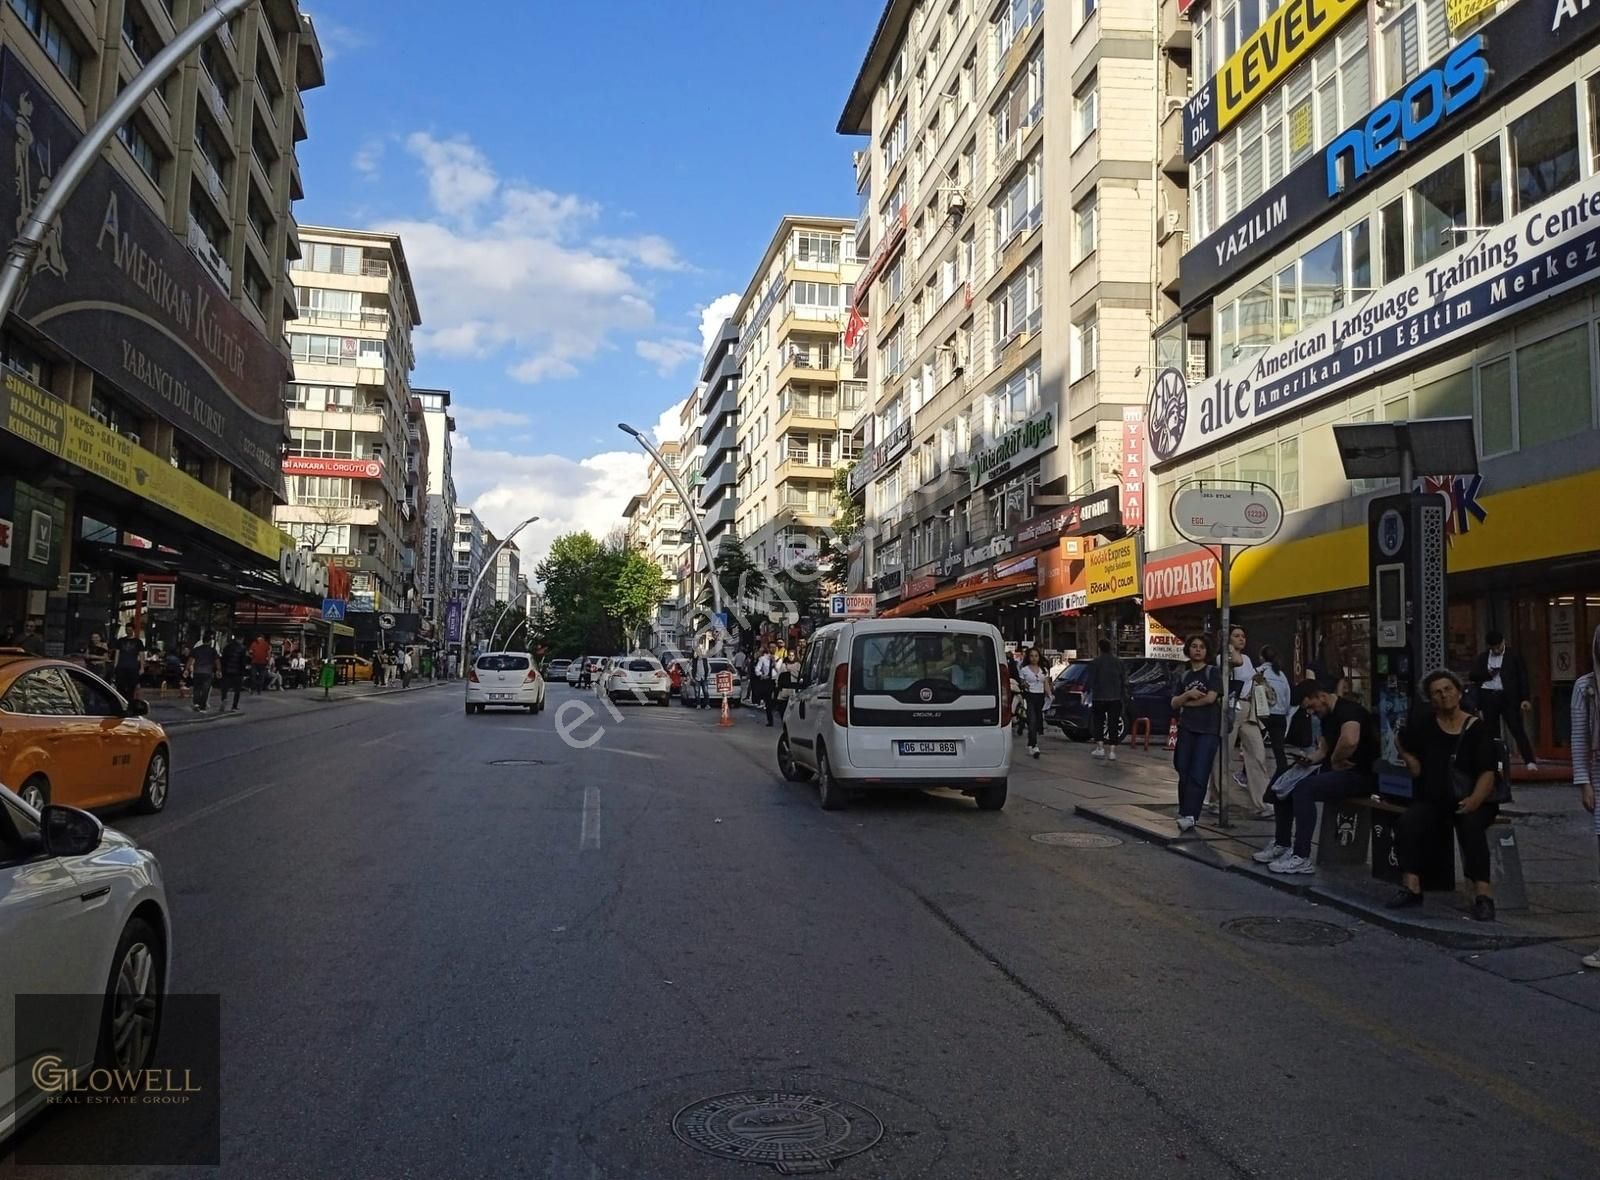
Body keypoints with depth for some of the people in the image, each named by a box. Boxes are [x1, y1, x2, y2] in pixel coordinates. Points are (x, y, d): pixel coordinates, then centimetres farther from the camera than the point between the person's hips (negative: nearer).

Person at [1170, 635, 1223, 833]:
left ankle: (1189, 816, -17)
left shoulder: (1213, 672, 3)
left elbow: (1211, 698, -10)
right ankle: (1185, 813, 8)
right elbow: (1174, 703, 10)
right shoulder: (1183, 675, 16)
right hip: (1186, 729, 4)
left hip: (1208, 730, -4)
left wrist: (1187, 703, 2)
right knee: (1184, 774, 1)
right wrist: (1188, 694, -9)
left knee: (1198, 775, -12)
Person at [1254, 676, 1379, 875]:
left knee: (1303, 789, -29)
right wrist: (1310, 759, 0)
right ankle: (1282, 844, 13)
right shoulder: (1328, 717, 14)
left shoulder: (1347, 710, -19)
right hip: (1337, 771, 11)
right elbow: (1323, 750, 22)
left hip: (1361, 775, -11)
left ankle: (1301, 858, -26)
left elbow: (1350, 740, -40)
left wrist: (1336, 760, -22)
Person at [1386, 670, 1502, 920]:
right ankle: (1411, 887, -24)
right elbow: (1400, 741, 28)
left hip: (1472, 801, -2)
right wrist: (1412, 764, 13)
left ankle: (1483, 893, -33)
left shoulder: (1477, 729, -2)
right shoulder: (1425, 725, 5)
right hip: (1432, 799, 3)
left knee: (1471, 826, -35)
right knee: (1408, 823, -26)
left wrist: (1475, 799, -27)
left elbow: (1488, 772, -10)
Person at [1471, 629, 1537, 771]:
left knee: (1518, 730, -6)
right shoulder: (1482, 658, 14)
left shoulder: (1514, 657, 4)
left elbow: (1522, 678, 0)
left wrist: (1525, 699, -8)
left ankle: (1530, 761, -7)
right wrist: (1487, 674, -9)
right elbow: (1473, 675, 9)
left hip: (1508, 697, -3)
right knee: (1492, 732, 7)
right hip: (1488, 697, 3)